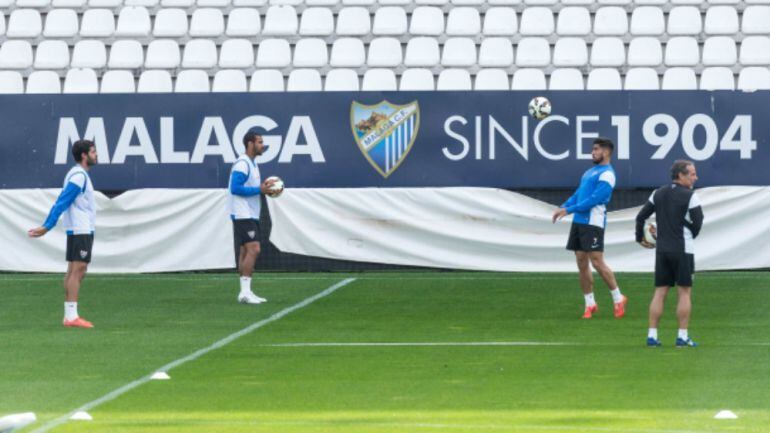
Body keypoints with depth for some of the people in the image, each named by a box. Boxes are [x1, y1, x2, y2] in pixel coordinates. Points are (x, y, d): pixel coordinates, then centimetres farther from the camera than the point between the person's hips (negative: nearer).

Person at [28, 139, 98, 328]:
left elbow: (61, 202, 18)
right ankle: (71, 316, -17)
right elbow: (61, 203, -19)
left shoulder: (78, 175, 17)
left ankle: (69, 315, 8)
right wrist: (46, 227, -21)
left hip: (79, 230, 10)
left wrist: (46, 227, 17)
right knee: (78, 270, -12)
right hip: (81, 230, -10)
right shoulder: (79, 176, -15)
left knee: (74, 271, 8)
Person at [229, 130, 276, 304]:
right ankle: (245, 292, -19)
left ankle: (245, 292, 10)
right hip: (243, 216, -10)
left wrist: (265, 188, 6)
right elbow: (236, 188, -21)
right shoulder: (242, 164, -14)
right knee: (253, 249, -16)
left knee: (245, 253, 9)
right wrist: (259, 190, -19)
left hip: (251, 215, 10)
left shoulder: (252, 164, 17)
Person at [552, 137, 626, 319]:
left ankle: (618, 299, 2)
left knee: (597, 262, -10)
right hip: (579, 222, 9)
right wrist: (562, 207, 5)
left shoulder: (606, 174, -9)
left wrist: (569, 210, -17)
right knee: (582, 263, 6)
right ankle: (590, 304, 12)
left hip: (593, 222, -9)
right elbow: (578, 195, 22)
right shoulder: (590, 171, 20)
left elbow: (595, 199, -17)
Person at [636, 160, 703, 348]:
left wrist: (640, 238, 22)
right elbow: (698, 223, -10)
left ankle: (652, 334, 3)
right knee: (684, 292, 2)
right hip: (683, 250, -5)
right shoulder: (690, 196, -9)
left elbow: (641, 217, 9)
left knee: (660, 292, 7)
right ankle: (682, 336, -1)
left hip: (662, 249, 5)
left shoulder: (658, 194, 8)